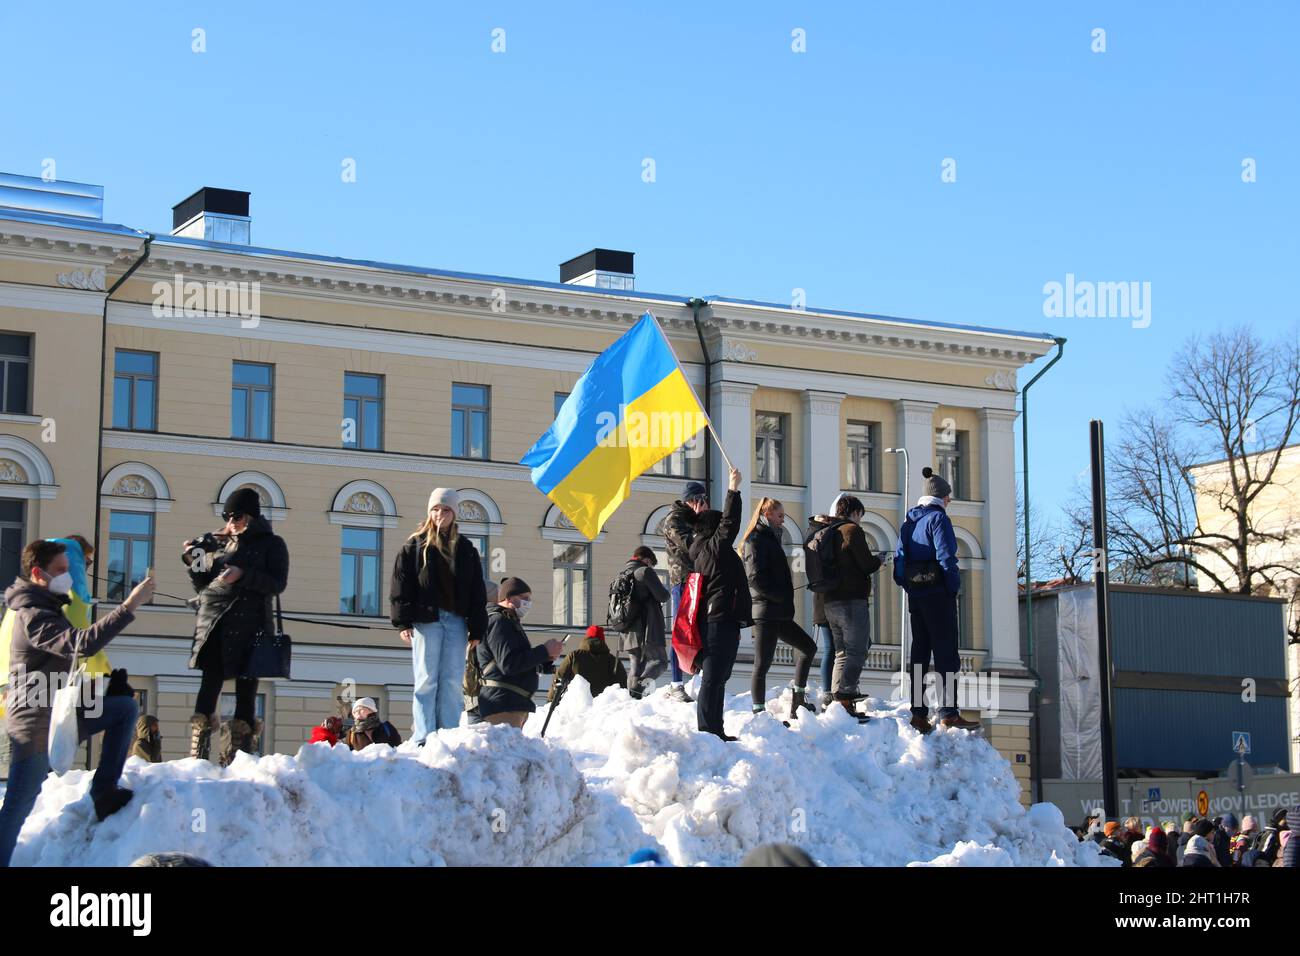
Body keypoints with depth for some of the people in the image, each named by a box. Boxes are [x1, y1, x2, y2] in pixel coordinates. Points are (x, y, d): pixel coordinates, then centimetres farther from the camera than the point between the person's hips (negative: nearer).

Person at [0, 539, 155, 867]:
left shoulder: (48, 606, 11)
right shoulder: (33, 616, -22)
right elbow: (82, 643, -37)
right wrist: (129, 606, -40)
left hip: (59, 714, 9)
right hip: (35, 726, -9)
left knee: (126, 707, 4)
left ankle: (104, 791, 2)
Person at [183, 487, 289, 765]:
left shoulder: (271, 544, 8)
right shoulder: (219, 542, 16)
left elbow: (277, 584, -5)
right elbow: (202, 587, 19)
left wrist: (243, 575, -17)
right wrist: (193, 563, 2)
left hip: (249, 626, -2)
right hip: (214, 625, 2)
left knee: (246, 690, -2)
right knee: (209, 685, -6)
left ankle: (241, 753, -2)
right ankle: (197, 757, -8)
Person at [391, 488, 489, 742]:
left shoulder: (466, 549, 14)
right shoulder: (415, 546, 7)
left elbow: (478, 593, 13)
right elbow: (401, 585, 2)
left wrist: (477, 630, 6)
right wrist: (403, 622, -8)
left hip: (455, 621, 3)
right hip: (425, 620, -2)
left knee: (452, 682, 1)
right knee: (426, 680, -4)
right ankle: (423, 737, -5)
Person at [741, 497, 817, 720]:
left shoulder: (771, 539, 21)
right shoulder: (756, 540, -8)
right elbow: (755, 577, -19)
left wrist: (786, 599, 8)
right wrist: (783, 597, -16)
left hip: (779, 613, 10)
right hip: (766, 611, -10)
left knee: (808, 646, 16)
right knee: (763, 663, -8)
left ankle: (798, 698, 18)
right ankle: (759, 712, -7)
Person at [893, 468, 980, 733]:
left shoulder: (908, 523, 14)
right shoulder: (938, 518, -8)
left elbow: (899, 560, 11)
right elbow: (946, 557, -16)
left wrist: (906, 585, 14)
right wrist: (955, 587, -8)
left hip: (915, 595, 7)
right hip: (938, 594, -7)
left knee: (919, 652, 10)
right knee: (946, 653, -5)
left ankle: (918, 713, 9)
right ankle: (948, 713, -9)